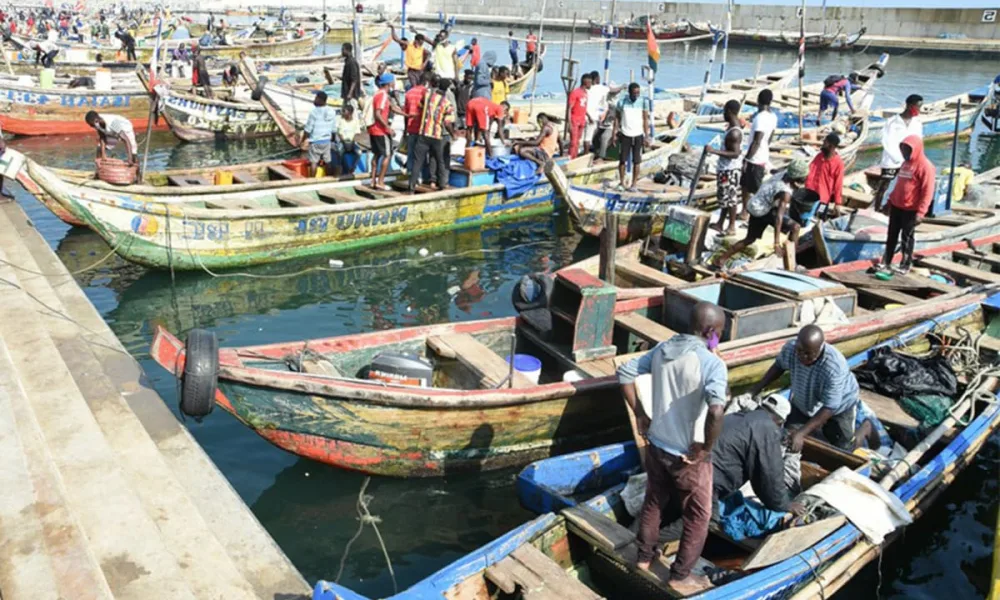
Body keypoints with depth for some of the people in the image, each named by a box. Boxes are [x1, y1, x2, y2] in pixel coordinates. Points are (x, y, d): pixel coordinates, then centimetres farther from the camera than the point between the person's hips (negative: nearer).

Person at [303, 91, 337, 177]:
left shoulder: (314, 112, -17)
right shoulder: (332, 111, -1)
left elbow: (308, 129, -13)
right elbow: (334, 128, 7)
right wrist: (332, 139, 21)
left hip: (315, 141, -5)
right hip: (327, 140, 5)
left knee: (314, 162, 2)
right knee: (327, 161, 13)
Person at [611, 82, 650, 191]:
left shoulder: (643, 102, -2)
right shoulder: (622, 102, -3)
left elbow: (645, 120, 2)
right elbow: (617, 117, 5)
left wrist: (646, 136, -2)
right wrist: (615, 131, -6)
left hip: (638, 135, 0)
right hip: (625, 135, 0)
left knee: (636, 161, 1)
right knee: (622, 160, 2)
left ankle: (634, 184, 8)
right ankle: (621, 183, 14)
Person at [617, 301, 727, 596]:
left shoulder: (662, 349, -3)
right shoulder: (712, 363, -23)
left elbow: (625, 372, 3)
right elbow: (716, 409, -39)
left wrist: (640, 414, 9)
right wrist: (706, 448, -23)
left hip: (656, 446, 6)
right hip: (689, 456, -6)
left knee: (654, 503, 27)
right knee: (697, 517, 16)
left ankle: (644, 557, 44)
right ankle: (680, 577, 29)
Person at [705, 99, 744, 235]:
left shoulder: (734, 133, -25)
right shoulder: (735, 126, 6)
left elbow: (735, 154, -30)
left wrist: (714, 151, -33)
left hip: (730, 170, -10)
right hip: (725, 168, 10)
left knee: (730, 198, 0)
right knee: (725, 197, 17)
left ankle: (732, 227, 10)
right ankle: (720, 224, 27)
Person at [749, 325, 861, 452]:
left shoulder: (834, 367, -42)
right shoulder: (790, 348, -29)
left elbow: (828, 408, -35)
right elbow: (779, 366, -3)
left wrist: (801, 433, -41)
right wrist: (758, 387, -11)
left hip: (838, 408, -4)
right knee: (787, 438, 5)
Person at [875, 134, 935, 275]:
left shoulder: (925, 166, -14)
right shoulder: (906, 163, 12)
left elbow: (927, 192, -18)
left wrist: (920, 212, -21)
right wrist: (891, 199, 19)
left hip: (911, 209, -7)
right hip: (896, 206, 7)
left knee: (906, 237, 2)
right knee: (892, 235, 11)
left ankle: (905, 265, 12)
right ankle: (886, 261, 19)